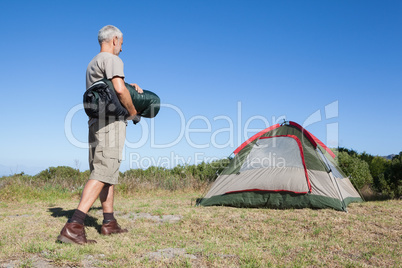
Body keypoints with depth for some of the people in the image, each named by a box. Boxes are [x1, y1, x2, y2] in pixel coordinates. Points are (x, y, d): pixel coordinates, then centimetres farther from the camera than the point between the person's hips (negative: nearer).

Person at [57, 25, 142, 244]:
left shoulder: (92, 64, 23)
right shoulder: (112, 59, -6)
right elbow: (119, 89, -20)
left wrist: (129, 88, 17)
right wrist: (133, 112, -6)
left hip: (96, 123, 10)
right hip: (111, 122, -10)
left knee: (106, 172, 12)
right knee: (103, 173, -15)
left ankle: (109, 223, 16)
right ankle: (73, 227, -21)